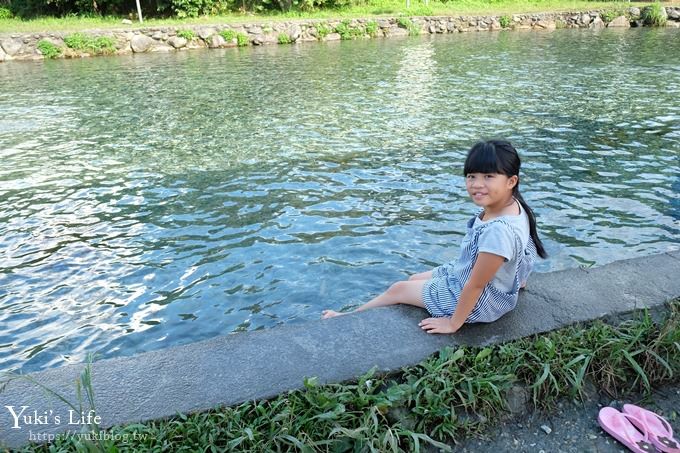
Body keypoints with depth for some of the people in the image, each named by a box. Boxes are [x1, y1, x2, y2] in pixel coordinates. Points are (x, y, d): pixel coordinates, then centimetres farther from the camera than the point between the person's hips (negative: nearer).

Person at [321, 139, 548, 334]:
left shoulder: (499, 231, -39)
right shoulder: (511, 204, -11)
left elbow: (476, 285, -30)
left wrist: (453, 323, -19)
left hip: (479, 302, -8)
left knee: (398, 289, 6)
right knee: (414, 279, 21)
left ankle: (350, 316, 30)